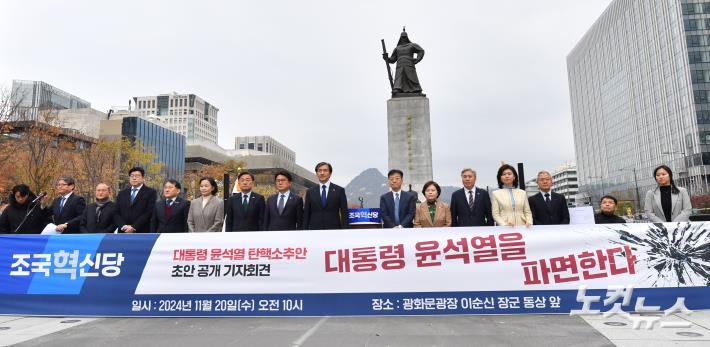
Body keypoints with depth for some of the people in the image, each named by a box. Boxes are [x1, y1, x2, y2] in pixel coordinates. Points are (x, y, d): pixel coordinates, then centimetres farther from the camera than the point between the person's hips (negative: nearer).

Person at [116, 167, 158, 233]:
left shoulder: (151, 192, 1)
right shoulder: (122, 193, 17)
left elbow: (149, 213, -8)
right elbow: (117, 213, 10)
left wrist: (134, 227, -13)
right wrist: (123, 226, -8)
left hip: (142, 234, -4)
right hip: (123, 234, 4)